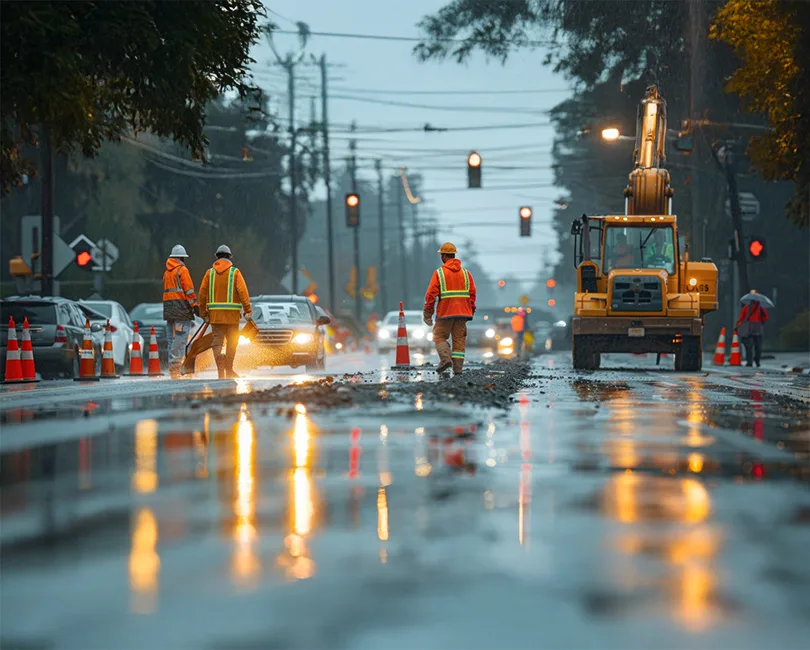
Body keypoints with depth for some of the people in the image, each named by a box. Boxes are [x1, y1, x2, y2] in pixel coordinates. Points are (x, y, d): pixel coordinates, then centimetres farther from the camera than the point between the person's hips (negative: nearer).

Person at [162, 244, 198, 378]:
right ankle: (175, 365, -16)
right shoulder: (182, 270, -5)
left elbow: (166, 289, 16)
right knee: (180, 339, -9)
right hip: (181, 306, -7)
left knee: (172, 339, 10)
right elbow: (189, 289, -11)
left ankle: (172, 366, 11)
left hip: (168, 306, 7)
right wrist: (195, 305, -10)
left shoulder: (166, 271, 18)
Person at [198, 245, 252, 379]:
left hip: (215, 313, 2)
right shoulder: (235, 272, 0)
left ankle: (221, 371, -13)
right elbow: (243, 291, -8)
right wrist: (248, 311, -7)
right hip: (232, 314, -2)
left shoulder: (210, 273, 6)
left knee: (217, 342, 2)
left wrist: (203, 312, 12)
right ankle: (229, 370, 17)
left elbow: (202, 293, 5)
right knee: (232, 342, 11)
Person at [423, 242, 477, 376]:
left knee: (439, 336, 9)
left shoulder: (439, 273, -4)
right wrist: (471, 311, 12)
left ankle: (446, 359, -13)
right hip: (462, 312, 3)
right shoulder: (465, 273, 7)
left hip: (445, 312, -3)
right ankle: (457, 368, 2)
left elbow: (431, 294, -7)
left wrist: (427, 313, 0)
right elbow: (472, 293, 4)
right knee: (459, 340, 7)